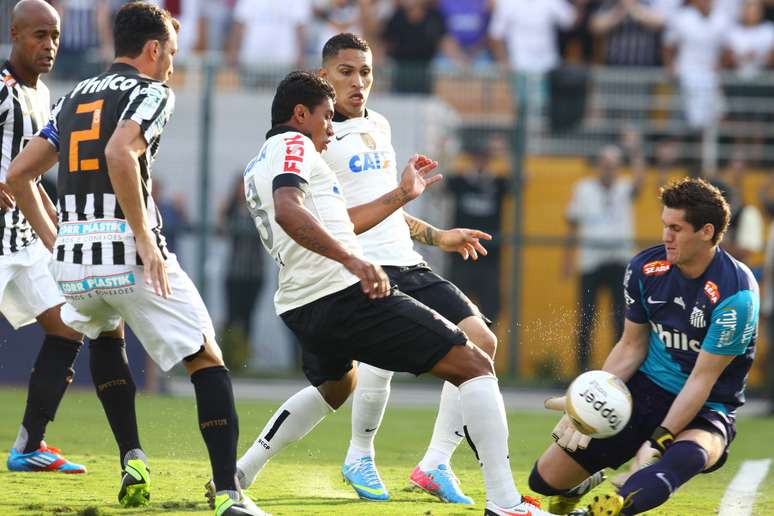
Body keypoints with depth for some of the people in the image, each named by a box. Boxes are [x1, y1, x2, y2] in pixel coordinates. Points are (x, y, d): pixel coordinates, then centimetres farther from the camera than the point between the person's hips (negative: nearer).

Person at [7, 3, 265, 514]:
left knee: (105, 333, 37)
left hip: (73, 260, 6)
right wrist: (144, 236, -18)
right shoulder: (151, 92, 0)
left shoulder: (74, 98, 20)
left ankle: (132, 459, 23)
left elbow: (19, 174, 17)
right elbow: (120, 154, -21)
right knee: (207, 360, 0)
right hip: (129, 254, -6)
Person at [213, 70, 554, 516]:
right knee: (474, 365, -7)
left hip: (301, 307, 10)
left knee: (335, 385, 41)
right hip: (346, 295, -10)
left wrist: (403, 194, 34)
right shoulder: (293, 145, -5)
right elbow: (287, 210, -26)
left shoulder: (259, 167, 24)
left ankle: (236, 476, 32)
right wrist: (352, 259, -36)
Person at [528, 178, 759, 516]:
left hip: (706, 411, -6)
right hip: (645, 391, 6)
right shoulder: (645, 269, -5)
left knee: (687, 454, -44)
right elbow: (632, 347, 6)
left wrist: (658, 442, -24)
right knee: (546, 479, 1)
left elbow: (702, 379, -21)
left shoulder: (735, 294, -22)